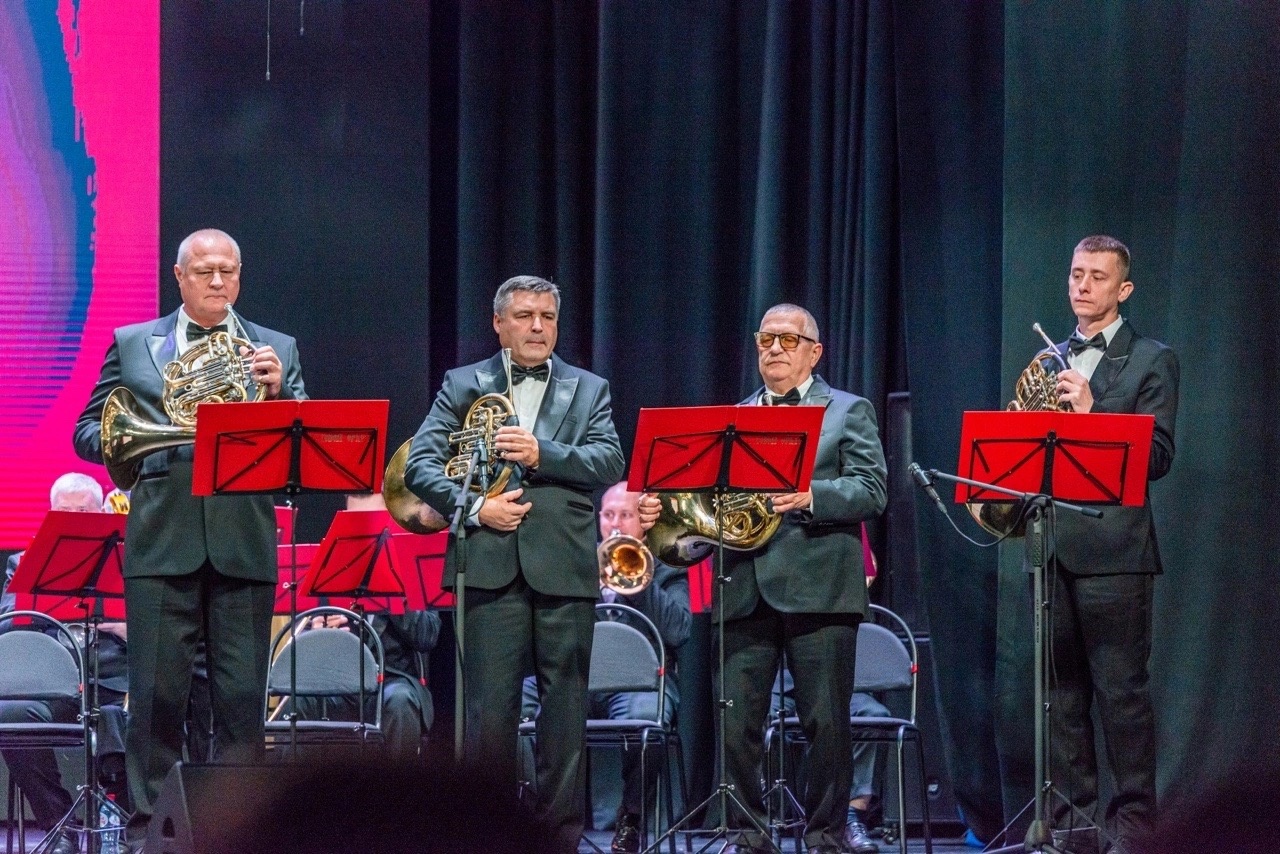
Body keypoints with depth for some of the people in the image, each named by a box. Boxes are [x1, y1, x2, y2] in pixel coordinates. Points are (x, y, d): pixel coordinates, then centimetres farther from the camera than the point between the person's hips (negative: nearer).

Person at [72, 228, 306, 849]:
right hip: (161, 540, -1)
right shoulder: (131, 345, 12)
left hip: (243, 542, 1)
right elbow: (88, 432, 11)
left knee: (243, 693, 1)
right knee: (156, 691, -1)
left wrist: (278, 390, -12)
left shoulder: (276, 350, 13)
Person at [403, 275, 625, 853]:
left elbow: (610, 463, -1)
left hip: (564, 566, 1)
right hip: (490, 564, -1)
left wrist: (542, 453, -14)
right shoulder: (463, 386, 12)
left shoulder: (588, 390, 15)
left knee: (565, 708, 2)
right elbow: (420, 464, 3)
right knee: (489, 708, -3)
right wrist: (473, 508, -11)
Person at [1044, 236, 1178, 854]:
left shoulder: (1149, 361, 1)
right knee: (1062, 692, 8)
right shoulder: (1049, 362, 18)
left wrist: (1090, 413, -19)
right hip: (1052, 545, 6)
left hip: (1112, 547, -5)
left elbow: (1157, 458, -9)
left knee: (1122, 692, -5)